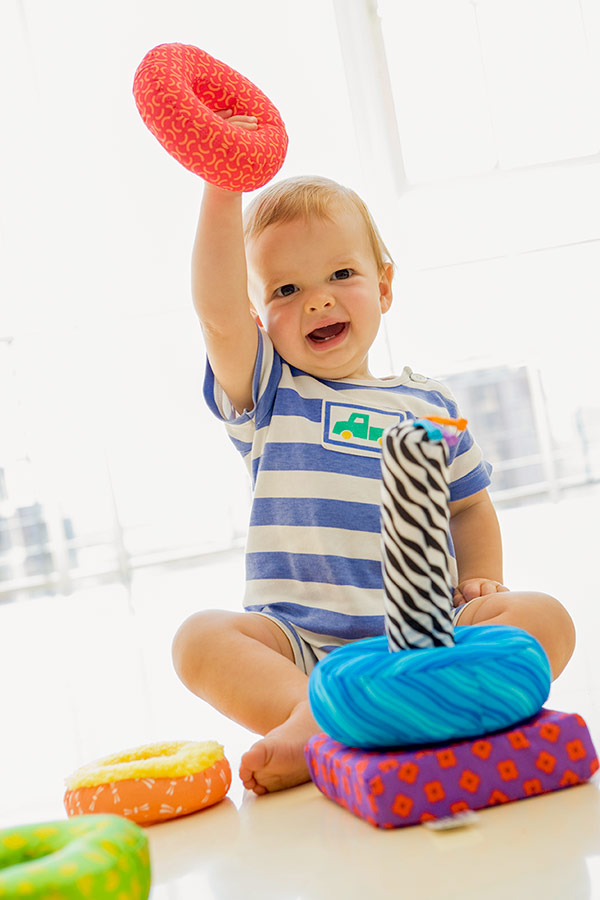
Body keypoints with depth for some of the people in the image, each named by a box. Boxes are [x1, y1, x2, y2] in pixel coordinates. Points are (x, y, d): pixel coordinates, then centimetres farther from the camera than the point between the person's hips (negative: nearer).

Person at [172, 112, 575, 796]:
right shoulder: (266, 396, 6)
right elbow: (217, 313, -12)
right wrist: (223, 191, -20)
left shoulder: (428, 405, 14)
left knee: (545, 619, -23)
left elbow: (468, 505, 23)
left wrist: (483, 582, 4)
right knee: (199, 640, -25)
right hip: (297, 641, -1)